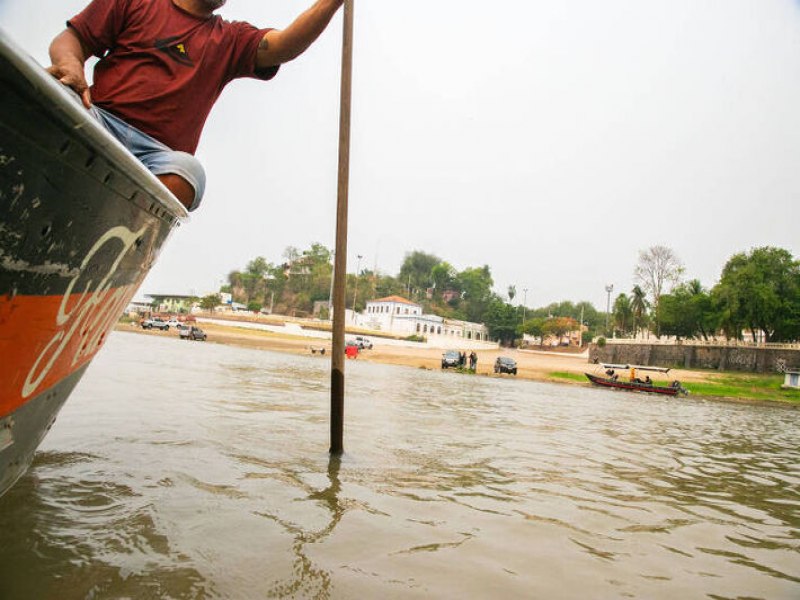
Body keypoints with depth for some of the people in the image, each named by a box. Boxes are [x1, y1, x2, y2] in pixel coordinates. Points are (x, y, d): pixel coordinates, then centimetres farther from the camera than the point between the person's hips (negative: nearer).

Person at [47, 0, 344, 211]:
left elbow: (285, 46, 5)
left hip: (159, 154, 1)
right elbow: (70, 38, 15)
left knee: (188, 172, -33)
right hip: (100, 120, 0)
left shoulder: (230, 40, 23)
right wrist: (71, 64, -10)